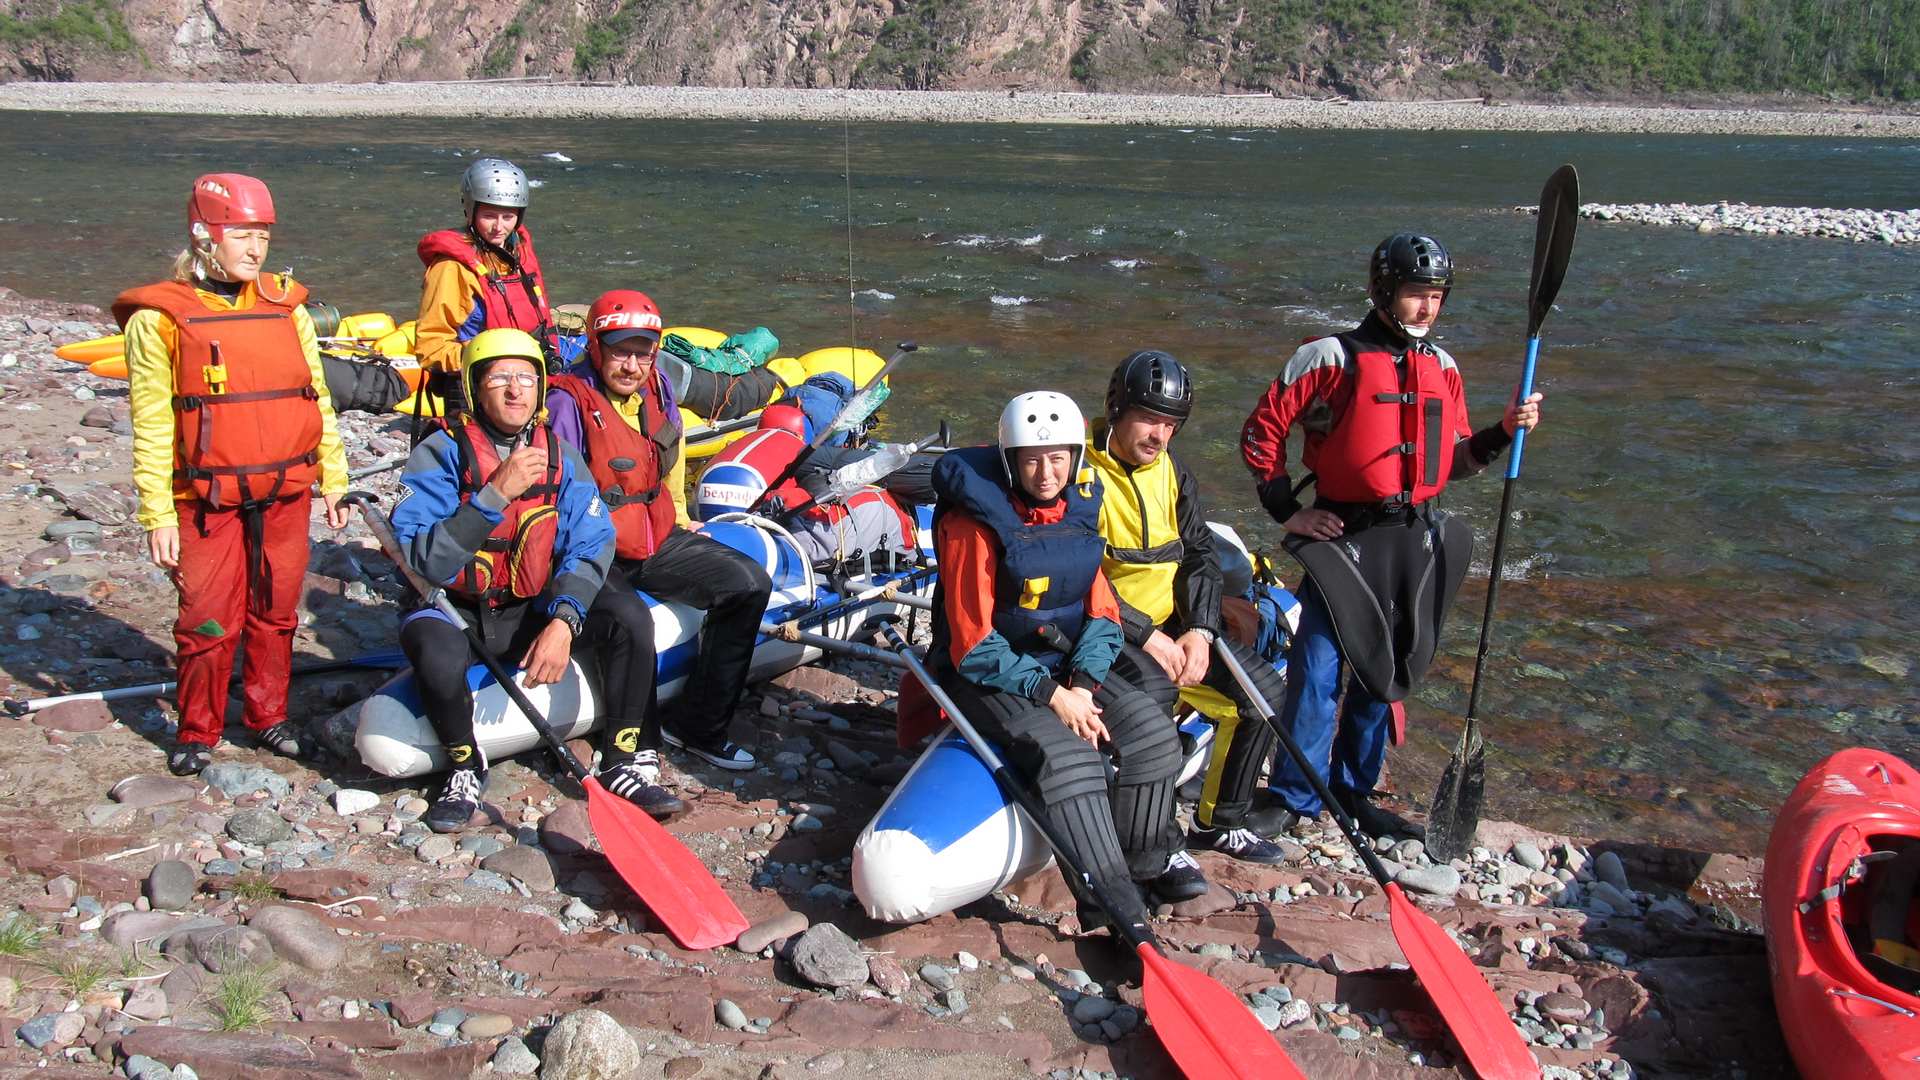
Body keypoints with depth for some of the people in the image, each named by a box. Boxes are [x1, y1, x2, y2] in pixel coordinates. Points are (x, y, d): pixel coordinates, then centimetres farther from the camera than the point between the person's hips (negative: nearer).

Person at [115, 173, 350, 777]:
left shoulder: (286, 305, 8)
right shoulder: (159, 318, -4)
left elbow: (317, 399, 14)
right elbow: (151, 425, -4)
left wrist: (333, 480, 12)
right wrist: (157, 515, -7)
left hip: (286, 492, 4)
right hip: (208, 498, -3)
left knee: (276, 612, 11)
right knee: (208, 618, 1)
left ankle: (268, 714, 28)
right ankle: (197, 730, 18)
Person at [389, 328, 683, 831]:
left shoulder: (559, 456, -1)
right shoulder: (442, 453, -13)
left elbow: (590, 544, -9)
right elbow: (422, 561, -24)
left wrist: (563, 621, -26)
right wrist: (496, 495, -31)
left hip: (533, 608, 4)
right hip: (454, 610, -4)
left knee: (630, 617, -18)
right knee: (440, 657, -36)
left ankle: (624, 766, -6)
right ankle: (466, 767, -6)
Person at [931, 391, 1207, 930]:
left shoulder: (1080, 510, 3)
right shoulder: (975, 524, -16)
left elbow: (1102, 612, 4)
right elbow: (974, 644, -18)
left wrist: (1082, 684, -14)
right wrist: (1051, 695, -22)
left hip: (1067, 667, 6)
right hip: (988, 676, -6)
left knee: (1150, 729, -12)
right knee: (1067, 751, -29)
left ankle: (1152, 855, 9)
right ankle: (1111, 901, -24)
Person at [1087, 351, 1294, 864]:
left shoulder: (1172, 473, 7)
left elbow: (1200, 553, 8)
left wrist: (1199, 631, -9)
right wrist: (1149, 636, -22)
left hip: (1172, 623, 7)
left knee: (1266, 690, -4)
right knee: (1154, 687, -36)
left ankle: (1219, 820, 13)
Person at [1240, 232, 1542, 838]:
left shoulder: (1441, 368, 9)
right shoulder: (1331, 358, -9)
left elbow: (1455, 461, 16)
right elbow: (1261, 431, -4)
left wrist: (1504, 433, -1)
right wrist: (1286, 511, -6)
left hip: (1417, 541, 6)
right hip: (1343, 538, -6)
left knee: (1387, 669, 14)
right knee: (1319, 670, -5)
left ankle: (1353, 788, 30)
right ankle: (1295, 799, 10)